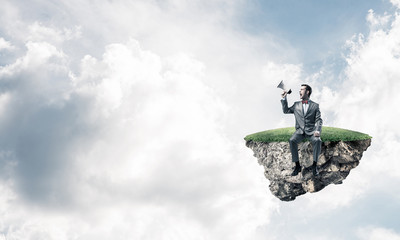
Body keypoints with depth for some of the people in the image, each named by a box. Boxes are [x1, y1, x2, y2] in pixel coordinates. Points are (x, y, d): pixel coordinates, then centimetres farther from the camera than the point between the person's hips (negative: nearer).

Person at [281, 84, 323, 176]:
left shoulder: (315, 105, 8)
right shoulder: (296, 105, 17)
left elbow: (319, 120, 1)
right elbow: (286, 111, 23)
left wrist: (318, 130, -18)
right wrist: (284, 98, 13)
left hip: (311, 131, -2)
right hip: (300, 130, 2)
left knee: (317, 140, -33)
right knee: (292, 141, -29)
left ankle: (314, 166, -23)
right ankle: (297, 166, -21)